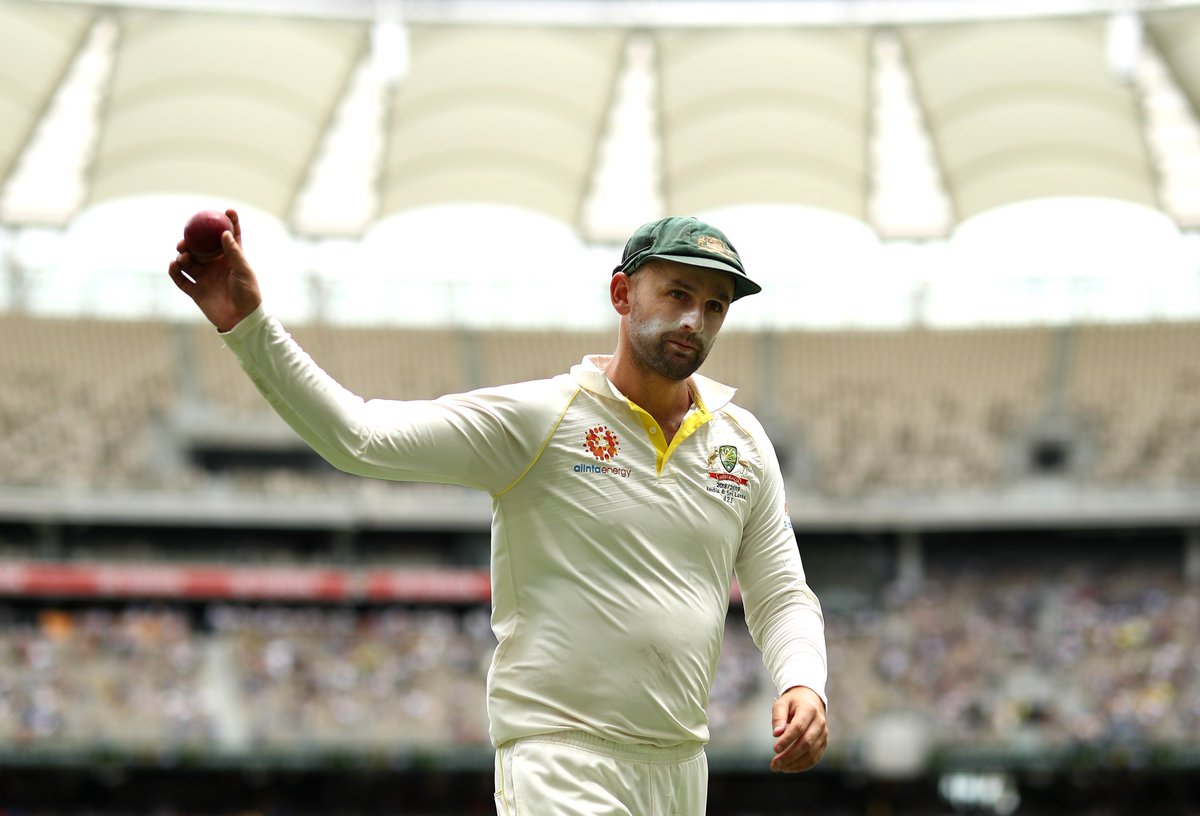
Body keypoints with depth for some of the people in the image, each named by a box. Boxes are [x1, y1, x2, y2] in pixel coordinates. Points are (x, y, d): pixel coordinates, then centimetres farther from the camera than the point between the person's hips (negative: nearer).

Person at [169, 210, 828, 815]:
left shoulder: (745, 443, 9)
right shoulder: (538, 418, -6)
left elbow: (782, 596, 13)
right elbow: (361, 437, -14)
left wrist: (803, 685, -8)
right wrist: (249, 325, -25)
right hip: (562, 760, -5)